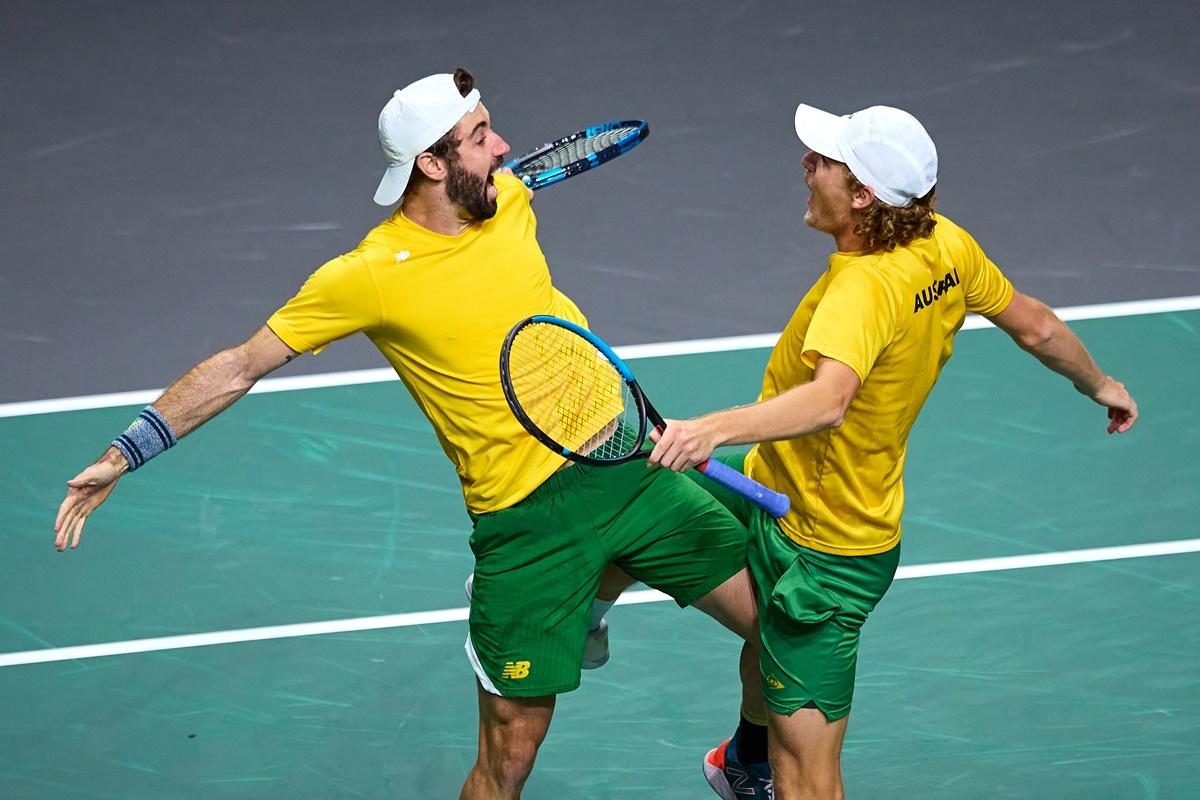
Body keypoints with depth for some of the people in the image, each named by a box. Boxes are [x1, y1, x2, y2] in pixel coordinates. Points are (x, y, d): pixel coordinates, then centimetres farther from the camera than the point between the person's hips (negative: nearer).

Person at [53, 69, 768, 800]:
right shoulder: (369, 275, -16)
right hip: (523, 521, -5)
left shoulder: (510, 199, -1)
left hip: (621, 468, 6)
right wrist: (124, 455, -11)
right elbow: (239, 367, -9)